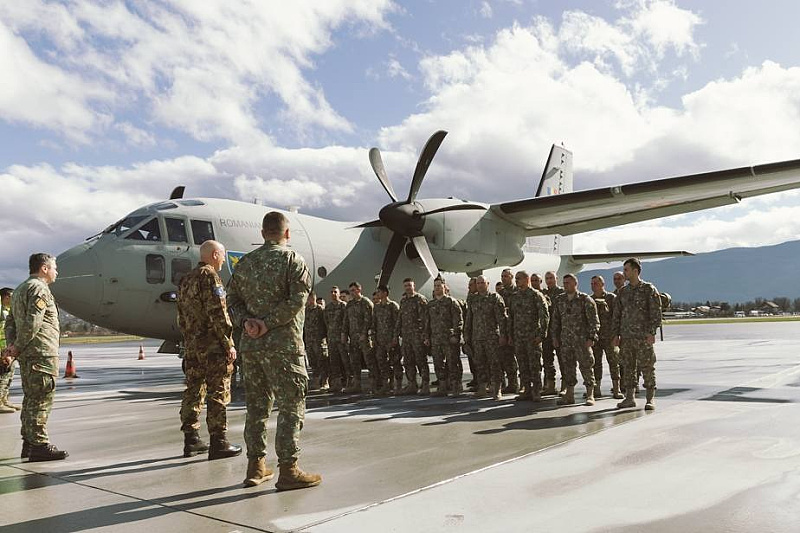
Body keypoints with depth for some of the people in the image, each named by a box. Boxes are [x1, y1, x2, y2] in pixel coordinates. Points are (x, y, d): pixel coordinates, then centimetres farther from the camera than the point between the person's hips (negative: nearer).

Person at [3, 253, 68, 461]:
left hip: (27, 354, 10)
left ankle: (28, 443, 20)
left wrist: (11, 345, 8)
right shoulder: (39, 288, -10)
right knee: (41, 399, -8)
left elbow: (10, 321, 19)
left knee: (31, 398, 14)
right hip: (42, 353, -10)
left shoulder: (20, 289, 23)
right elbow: (33, 322, -21)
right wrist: (16, 348, -14)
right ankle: (40, 445, -7)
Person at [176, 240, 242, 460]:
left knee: (193, 391, 12)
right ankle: (218, 443, 0)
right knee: (218, 394, -3)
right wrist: (229, 344, -16)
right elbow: (218, 314, -18)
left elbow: (182, 316, 20)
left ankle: (191, 441, 19)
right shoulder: (210, 276, -10)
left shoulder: (186, 279, 18)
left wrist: (189, 340, 22)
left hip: (192, 345, 9)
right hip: (212, 345, -9)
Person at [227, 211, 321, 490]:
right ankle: (288, 470, 2)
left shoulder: (245, 262, 13)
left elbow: (233, 300, 10)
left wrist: (247, 321, -4)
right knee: (291, 407, 0)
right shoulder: (292, 260, -5)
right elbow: (297, 301, -17)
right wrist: (269, 323, -14)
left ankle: (255, 467, 21)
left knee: (256, 406, 14)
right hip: (282, 344, -6)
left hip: (251, 345, 6)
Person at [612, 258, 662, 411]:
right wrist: (616, 334, 9)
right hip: (626, 337, 5)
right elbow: (617, 314, 14)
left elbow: (655, 312, -7)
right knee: (628, 368, 8)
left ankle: (650, 399, 6)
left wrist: (652, 332, -14)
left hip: (643, 337, -5)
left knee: (647, 368, -1)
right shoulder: (623, 291, 12)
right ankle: (629, 398, 15)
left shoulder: (649, 289, -2)